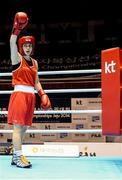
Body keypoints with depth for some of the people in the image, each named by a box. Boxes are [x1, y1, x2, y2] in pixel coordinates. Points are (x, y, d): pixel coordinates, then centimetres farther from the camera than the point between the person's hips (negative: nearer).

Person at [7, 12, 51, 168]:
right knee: (18, 126, -8)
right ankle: (18, 156, -6)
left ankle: (16, 156, 18)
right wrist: (16, 29, -29)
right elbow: (12, 44, -19)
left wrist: (43, 94, 12)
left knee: (24, 127, 8)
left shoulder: (34, 62, 17)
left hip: (30, 96, 7)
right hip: (19, 94, -6)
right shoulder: (17, 58, 0)